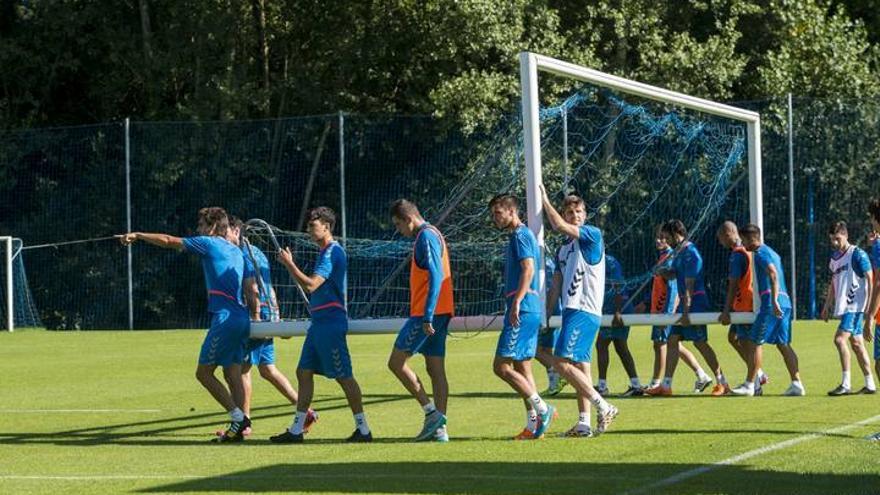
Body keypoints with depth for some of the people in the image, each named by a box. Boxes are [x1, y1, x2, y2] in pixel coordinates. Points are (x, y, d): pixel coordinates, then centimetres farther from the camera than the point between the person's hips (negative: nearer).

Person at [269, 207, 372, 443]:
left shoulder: (333, 253, -14)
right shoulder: (325, 252, 18)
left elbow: (311, 285, -22)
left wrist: (289, 264, -16)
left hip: (331, 323, -10)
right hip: (320, 323, 10)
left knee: (343, 376, -7)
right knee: (304, 372, 9)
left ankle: (363, 429, -2)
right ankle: (296, 430, 12)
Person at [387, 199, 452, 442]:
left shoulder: (426, 237, -11)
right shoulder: (432, 235, 19)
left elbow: (436, 277, -21)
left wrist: (427, 316, -24)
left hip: (426, 314, -10)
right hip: (439, 313, 10)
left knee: (396, 362, -6)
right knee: (436, 369, 7)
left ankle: (431, 411, -8)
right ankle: (439, 427, 5)